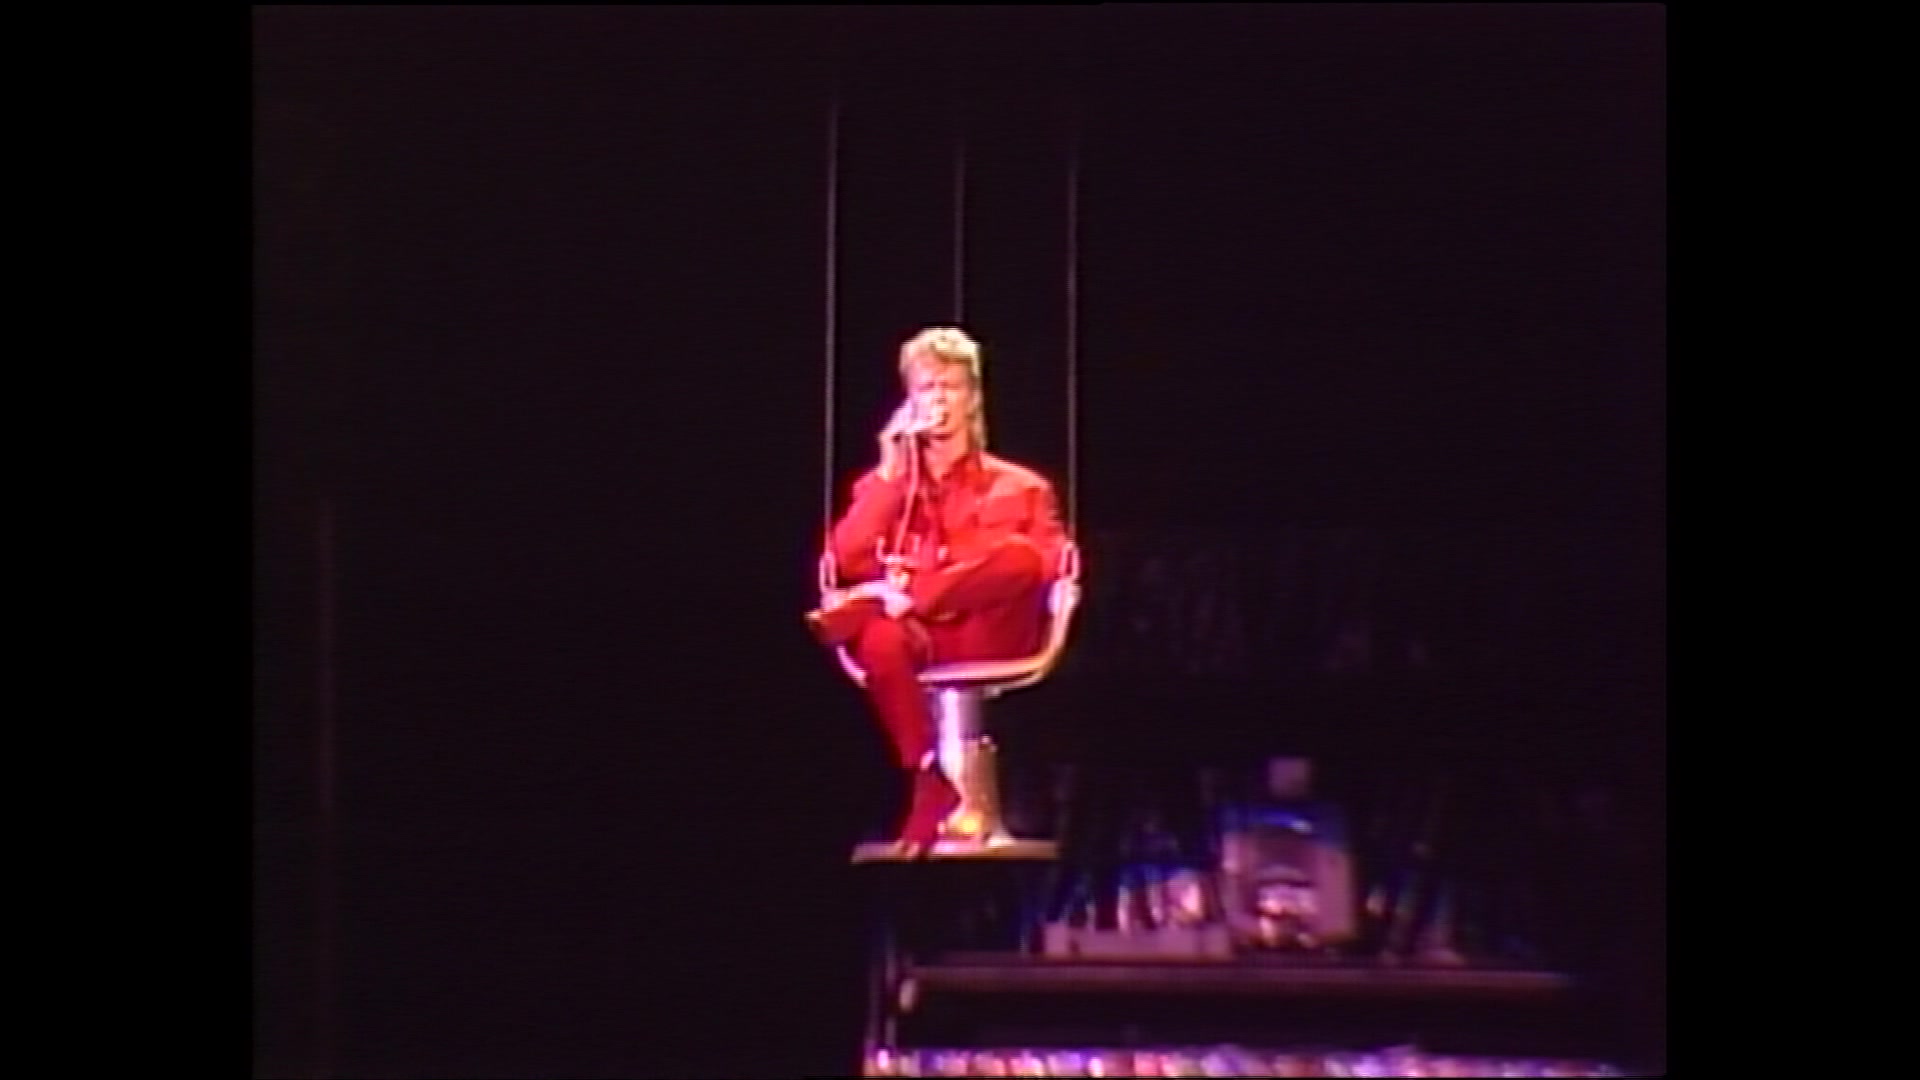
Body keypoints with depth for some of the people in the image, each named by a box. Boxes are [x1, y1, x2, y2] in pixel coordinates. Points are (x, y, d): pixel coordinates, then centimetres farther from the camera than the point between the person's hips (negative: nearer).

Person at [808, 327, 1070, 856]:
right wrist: (891, 474, 2)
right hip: (914, 640, 1)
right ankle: (933, 782, -37)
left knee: (1020, 554, -32)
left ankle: (895, 599, -26)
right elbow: (847, 560, 5)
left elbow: (1051, 562, 1)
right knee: (880, 639, -38)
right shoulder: (882, 484, 22)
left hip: (989, 637, -1)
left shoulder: (1021, 488, 18)